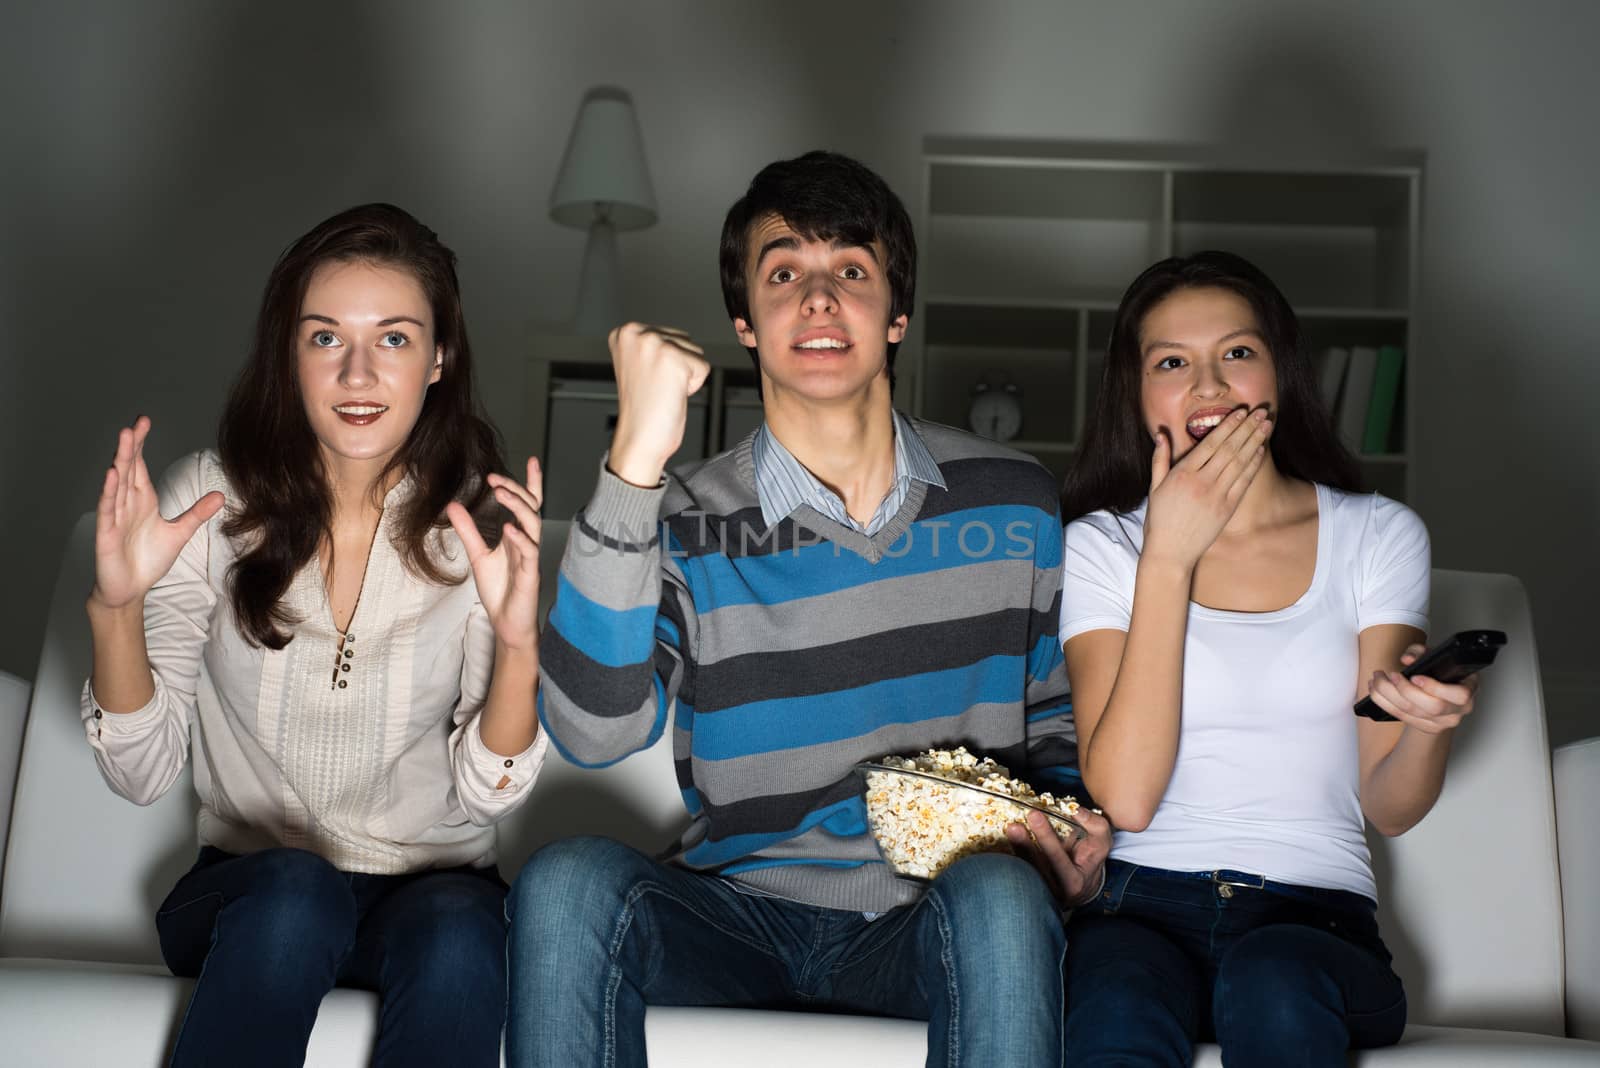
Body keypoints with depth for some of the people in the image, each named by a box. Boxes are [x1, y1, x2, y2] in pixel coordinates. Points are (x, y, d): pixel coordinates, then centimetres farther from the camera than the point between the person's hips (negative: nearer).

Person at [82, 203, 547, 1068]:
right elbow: (141, 774, -5)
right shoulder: (214, 500, -5)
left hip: (432, 889, 0)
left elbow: (486, 794, -8)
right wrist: (117, 607, -22)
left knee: (458, 932, -34)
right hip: (247, 894, 0)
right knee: (294, 893, -34)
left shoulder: (479, 523, -5)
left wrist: (516, 640, -26)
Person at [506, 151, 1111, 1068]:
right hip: (744, 913, 0)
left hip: (932, 922, 1)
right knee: (568, 878, -29)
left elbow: (1054, 718, 18)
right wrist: (636, 459, -25)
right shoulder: (688, 526, -3)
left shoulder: (1011, 505, 4)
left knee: (1000, 893, -34)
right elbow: (594, 731, -21)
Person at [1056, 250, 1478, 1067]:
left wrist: (1427, 726, -18)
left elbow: (1391, 808, 6)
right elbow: (1125, 797, -9)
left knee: (1272, 981, -34)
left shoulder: (1378, 536, 10)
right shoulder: (1100, 546, 6)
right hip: (1143, 908, -1)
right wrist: (1170, 555, -10)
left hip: (1315, 915, 1)